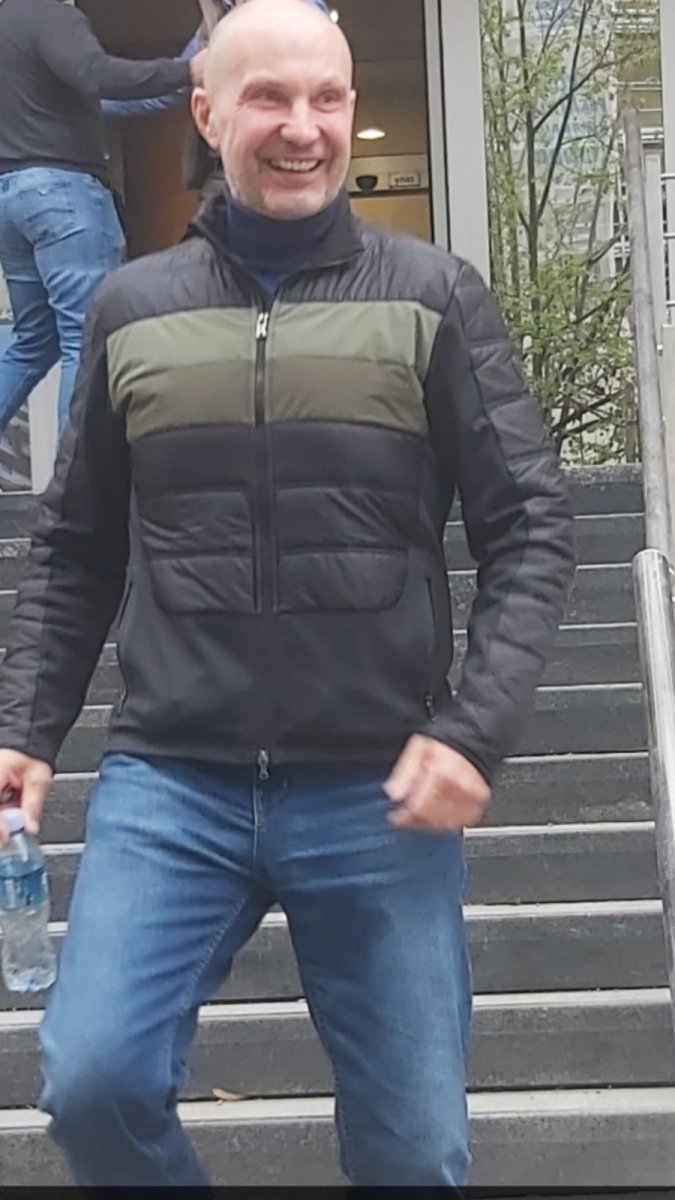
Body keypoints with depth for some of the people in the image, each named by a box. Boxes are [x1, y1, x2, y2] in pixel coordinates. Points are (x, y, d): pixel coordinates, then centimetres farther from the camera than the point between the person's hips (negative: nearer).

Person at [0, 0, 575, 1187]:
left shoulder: (434, 296, 2)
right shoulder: (131, 309, 8)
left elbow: (529, 528, 0)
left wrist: (474, 729, -11)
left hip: (378, 793, -1)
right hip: (167, 784, 1)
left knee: (416, 1146, 7)